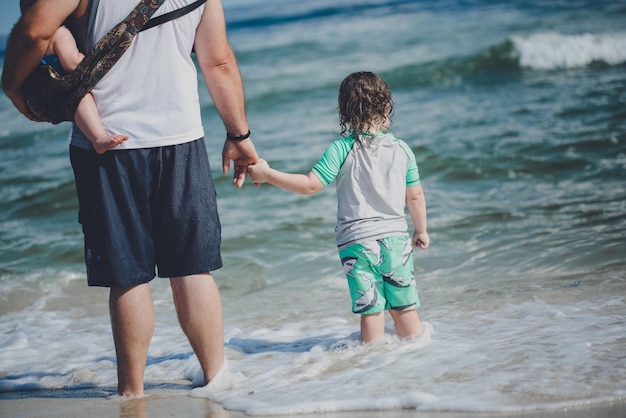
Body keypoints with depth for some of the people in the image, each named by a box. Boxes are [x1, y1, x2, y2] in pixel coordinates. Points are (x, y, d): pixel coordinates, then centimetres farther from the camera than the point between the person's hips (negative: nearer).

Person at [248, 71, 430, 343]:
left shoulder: (341, 149, -10)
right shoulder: (402, 150, 0)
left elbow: (310, 185, -12)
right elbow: (415, 196, 8)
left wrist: (267, 174, -5)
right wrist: (421, 231, 24)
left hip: (357, 241, -2)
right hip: (396, 238, 2)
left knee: (370, 308, 3)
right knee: (404, 306, 12)